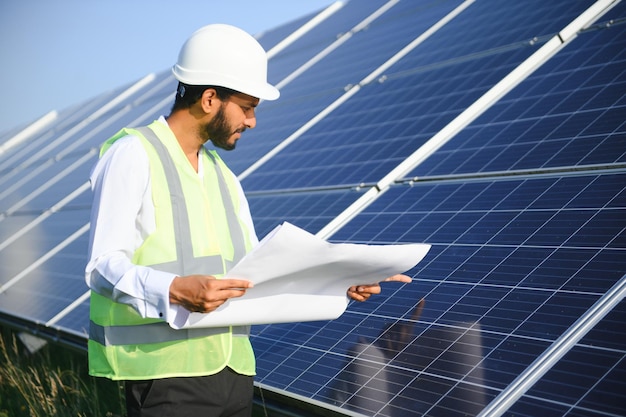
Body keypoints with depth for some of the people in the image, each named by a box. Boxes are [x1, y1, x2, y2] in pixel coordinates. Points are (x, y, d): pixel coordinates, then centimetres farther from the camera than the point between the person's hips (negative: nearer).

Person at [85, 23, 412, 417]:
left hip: (233, 369, 7)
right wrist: (175, 290, -29)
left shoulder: (222, 175, 18)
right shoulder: (133, 155, -6)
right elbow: (103, 266, -13)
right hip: (167, 373, -7)